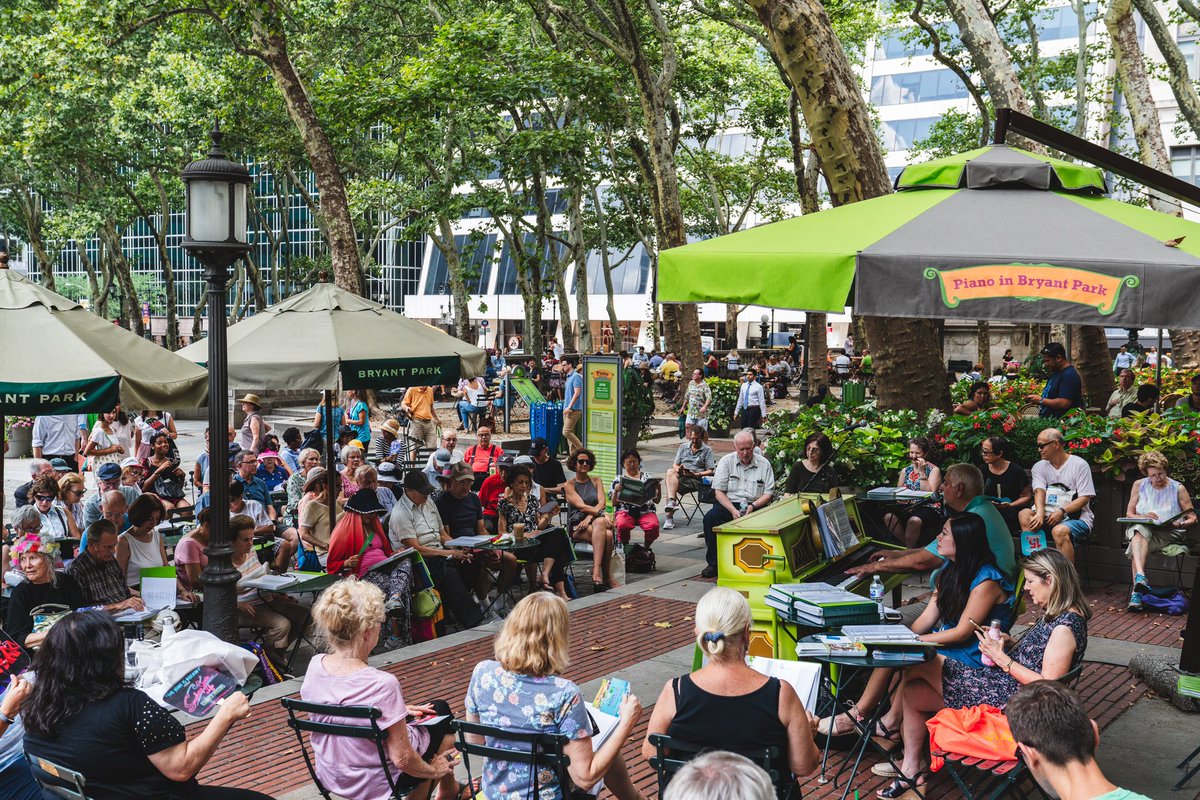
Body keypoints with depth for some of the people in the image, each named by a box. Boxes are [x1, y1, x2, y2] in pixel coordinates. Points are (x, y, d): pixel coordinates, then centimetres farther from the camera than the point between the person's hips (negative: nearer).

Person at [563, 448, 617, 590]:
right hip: (577, 526, -2)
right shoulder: (570, 485, 8)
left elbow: (602, 502, 3)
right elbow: (581, 506, -7)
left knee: (600, 522, -38)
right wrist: (602, 513, -21)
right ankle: (607, 579, -37)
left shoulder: (596, 481, 19)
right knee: (606, 535, -34)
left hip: (595, 521, 2)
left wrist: (590, 517, -16)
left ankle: (596, 571, -43)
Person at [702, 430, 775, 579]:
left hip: (755, 506, -1)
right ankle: (714, 563, -18)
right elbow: (719, 491, 0)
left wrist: (753, 506, -14)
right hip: (728, 504, 1)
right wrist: (733, 510, -15)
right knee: (710, 518, -28)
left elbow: (768, 493, 5)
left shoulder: (764, 464, 7)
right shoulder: (726, 461, 6)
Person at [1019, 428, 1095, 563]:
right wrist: (1040, 513, -26)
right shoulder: (1039, 467, 13)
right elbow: (1039, 491, -5)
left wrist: (1062, 511, -21)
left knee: (1059, 531, -37)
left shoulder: (1079, 464, -1)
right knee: (1024, 514, -24)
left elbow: (1084, 498, -7)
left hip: (1076, 517, -4)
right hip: (1049, 515, 5)